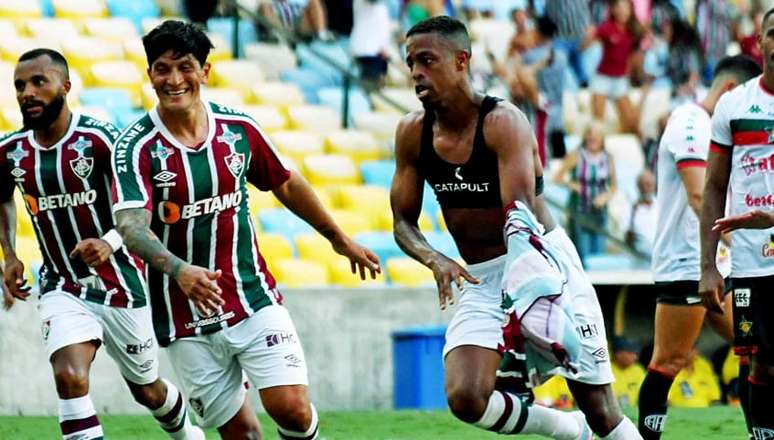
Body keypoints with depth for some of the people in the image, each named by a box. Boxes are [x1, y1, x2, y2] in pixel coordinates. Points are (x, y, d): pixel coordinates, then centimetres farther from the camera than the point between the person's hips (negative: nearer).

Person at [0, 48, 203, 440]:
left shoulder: (98, 139, -17)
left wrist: (111, 242, -35)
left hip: (119, 285, -2)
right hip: (63, 289, 3)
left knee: (147, 390, 16)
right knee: (70, 378, -24)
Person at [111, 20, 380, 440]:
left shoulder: (238, 128, 0)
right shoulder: (136, 147, -11)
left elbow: (286, 185, 17)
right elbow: (131, 226, -25)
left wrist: (340, 239, 28)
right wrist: (179, 270, -44)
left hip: (254, 299, 2)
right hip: (187, 320, -2)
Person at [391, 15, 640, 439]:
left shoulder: (503, 122, -17)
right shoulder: (413, 133, 0)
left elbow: (520, 213, -29)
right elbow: (403, 222, 7)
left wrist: (522, 302, -42)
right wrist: (435, 260, -17)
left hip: (541, 262, -5)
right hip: (480, 279, 5)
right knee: (466, 399, -16)